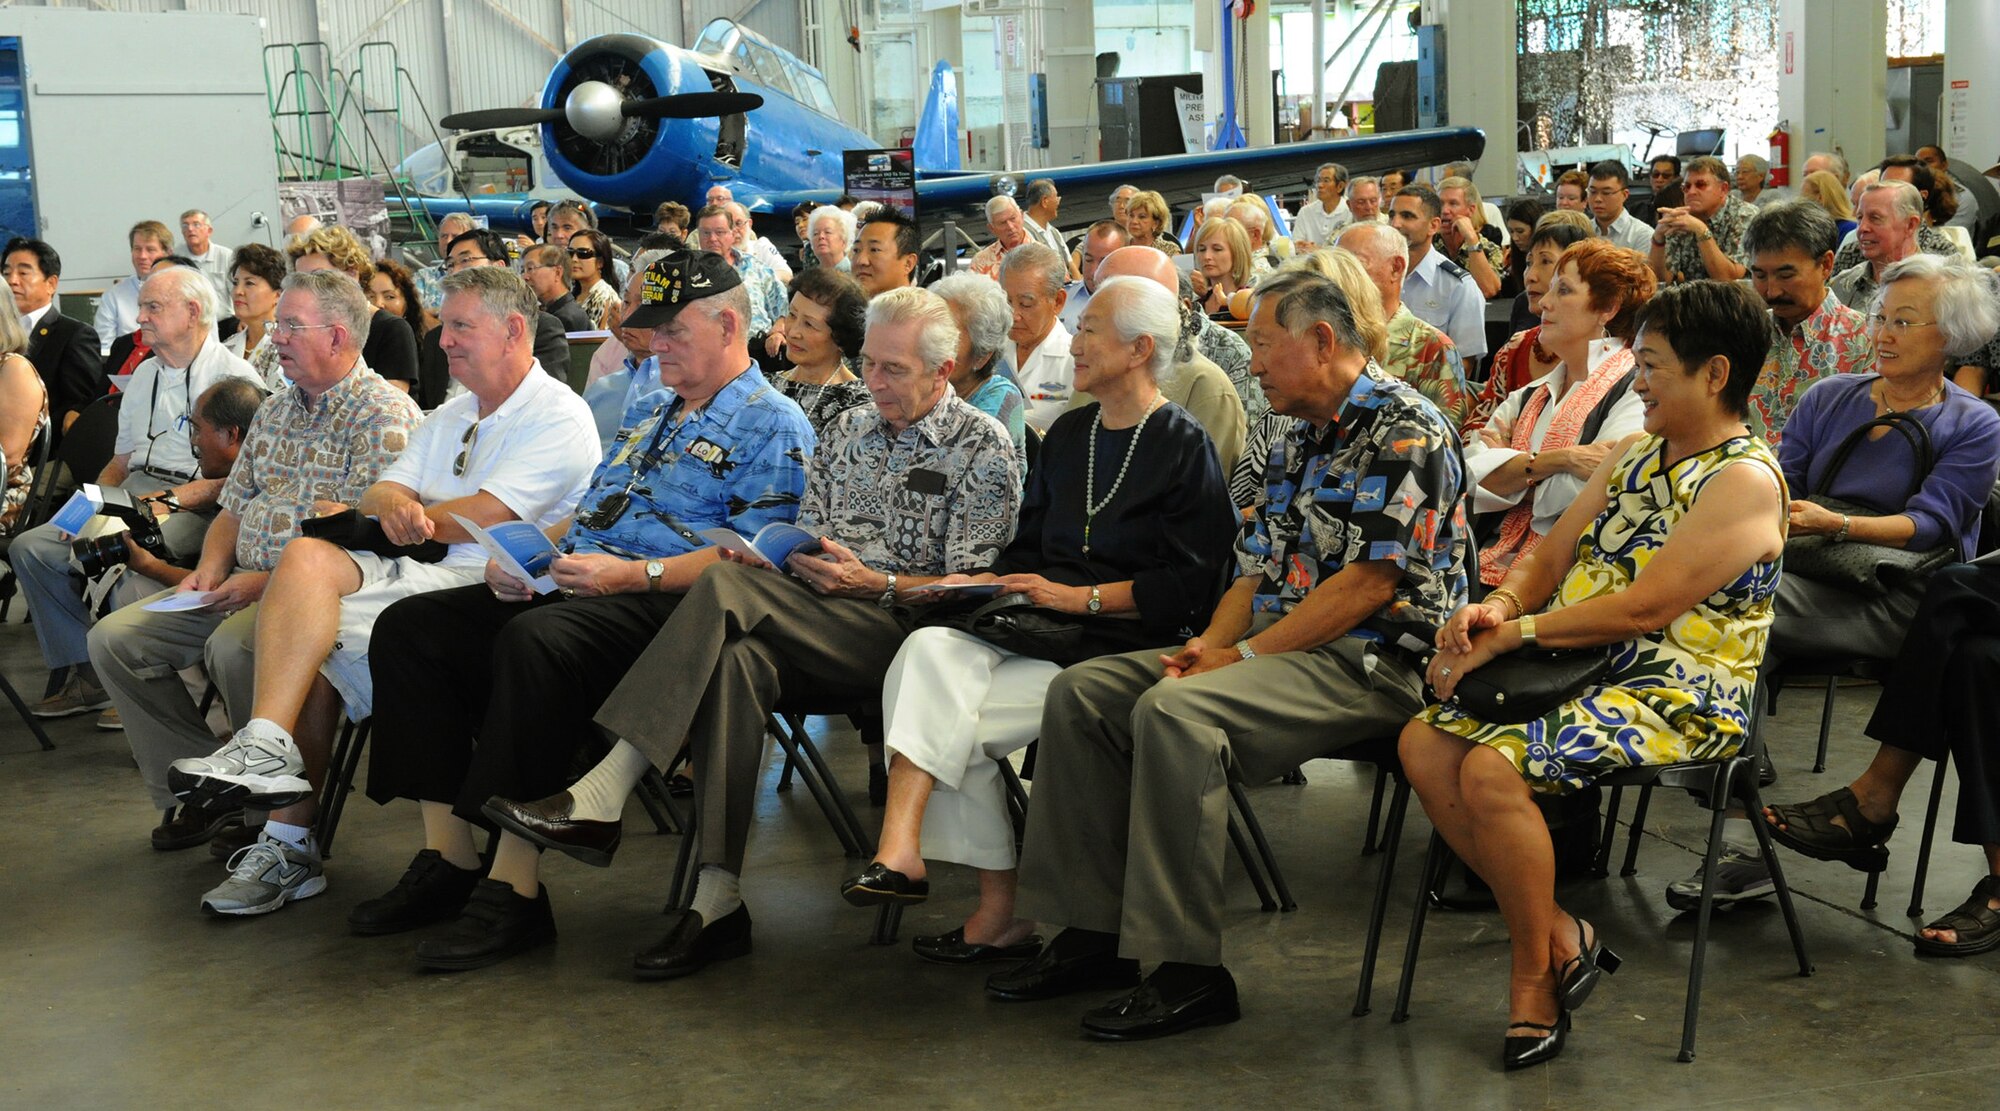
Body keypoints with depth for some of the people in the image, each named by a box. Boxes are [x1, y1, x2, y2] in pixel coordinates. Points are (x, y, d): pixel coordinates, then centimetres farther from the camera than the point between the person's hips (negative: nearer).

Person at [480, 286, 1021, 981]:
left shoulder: (985, 448, 4)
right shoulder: (850, 429, 23)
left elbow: (974, 586, -4)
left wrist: (876, 584, -14)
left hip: (902, 631, -6)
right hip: (811, 628, 6)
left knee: (727, 587, -28)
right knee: (738, 658, -32)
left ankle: (602, 797, -34)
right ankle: (717, 903, -35)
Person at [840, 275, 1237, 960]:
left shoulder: (1183, 447, -1)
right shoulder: (1068, 435, 23)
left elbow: (1188, 584, -10)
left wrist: (1079, 597, -14)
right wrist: (982, 584, 5)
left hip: (1120, 646, -6)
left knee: (956, 719, -27)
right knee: (927, 647, -24)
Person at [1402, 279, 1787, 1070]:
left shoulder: (1746, 480, -12)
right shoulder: (1633, 455, 16)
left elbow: (1644, 608, -21)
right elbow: (1552, 558, 15)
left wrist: (1510, 637, -19)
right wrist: (1500, 606, -8)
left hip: (1675, 694, -9)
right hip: (1580, 670, 9)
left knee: (1492, 767, -29)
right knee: (1424, 743, -11)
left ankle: (1535, 980, -9)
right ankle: (1561, 936, -4)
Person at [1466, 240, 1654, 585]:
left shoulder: (1637, 391, -1)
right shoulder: (1528, 397, 20)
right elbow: (1471, 477, 3)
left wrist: (1511, 471, 1)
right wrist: (1558, 460, -12)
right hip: (1497, 565, 7)